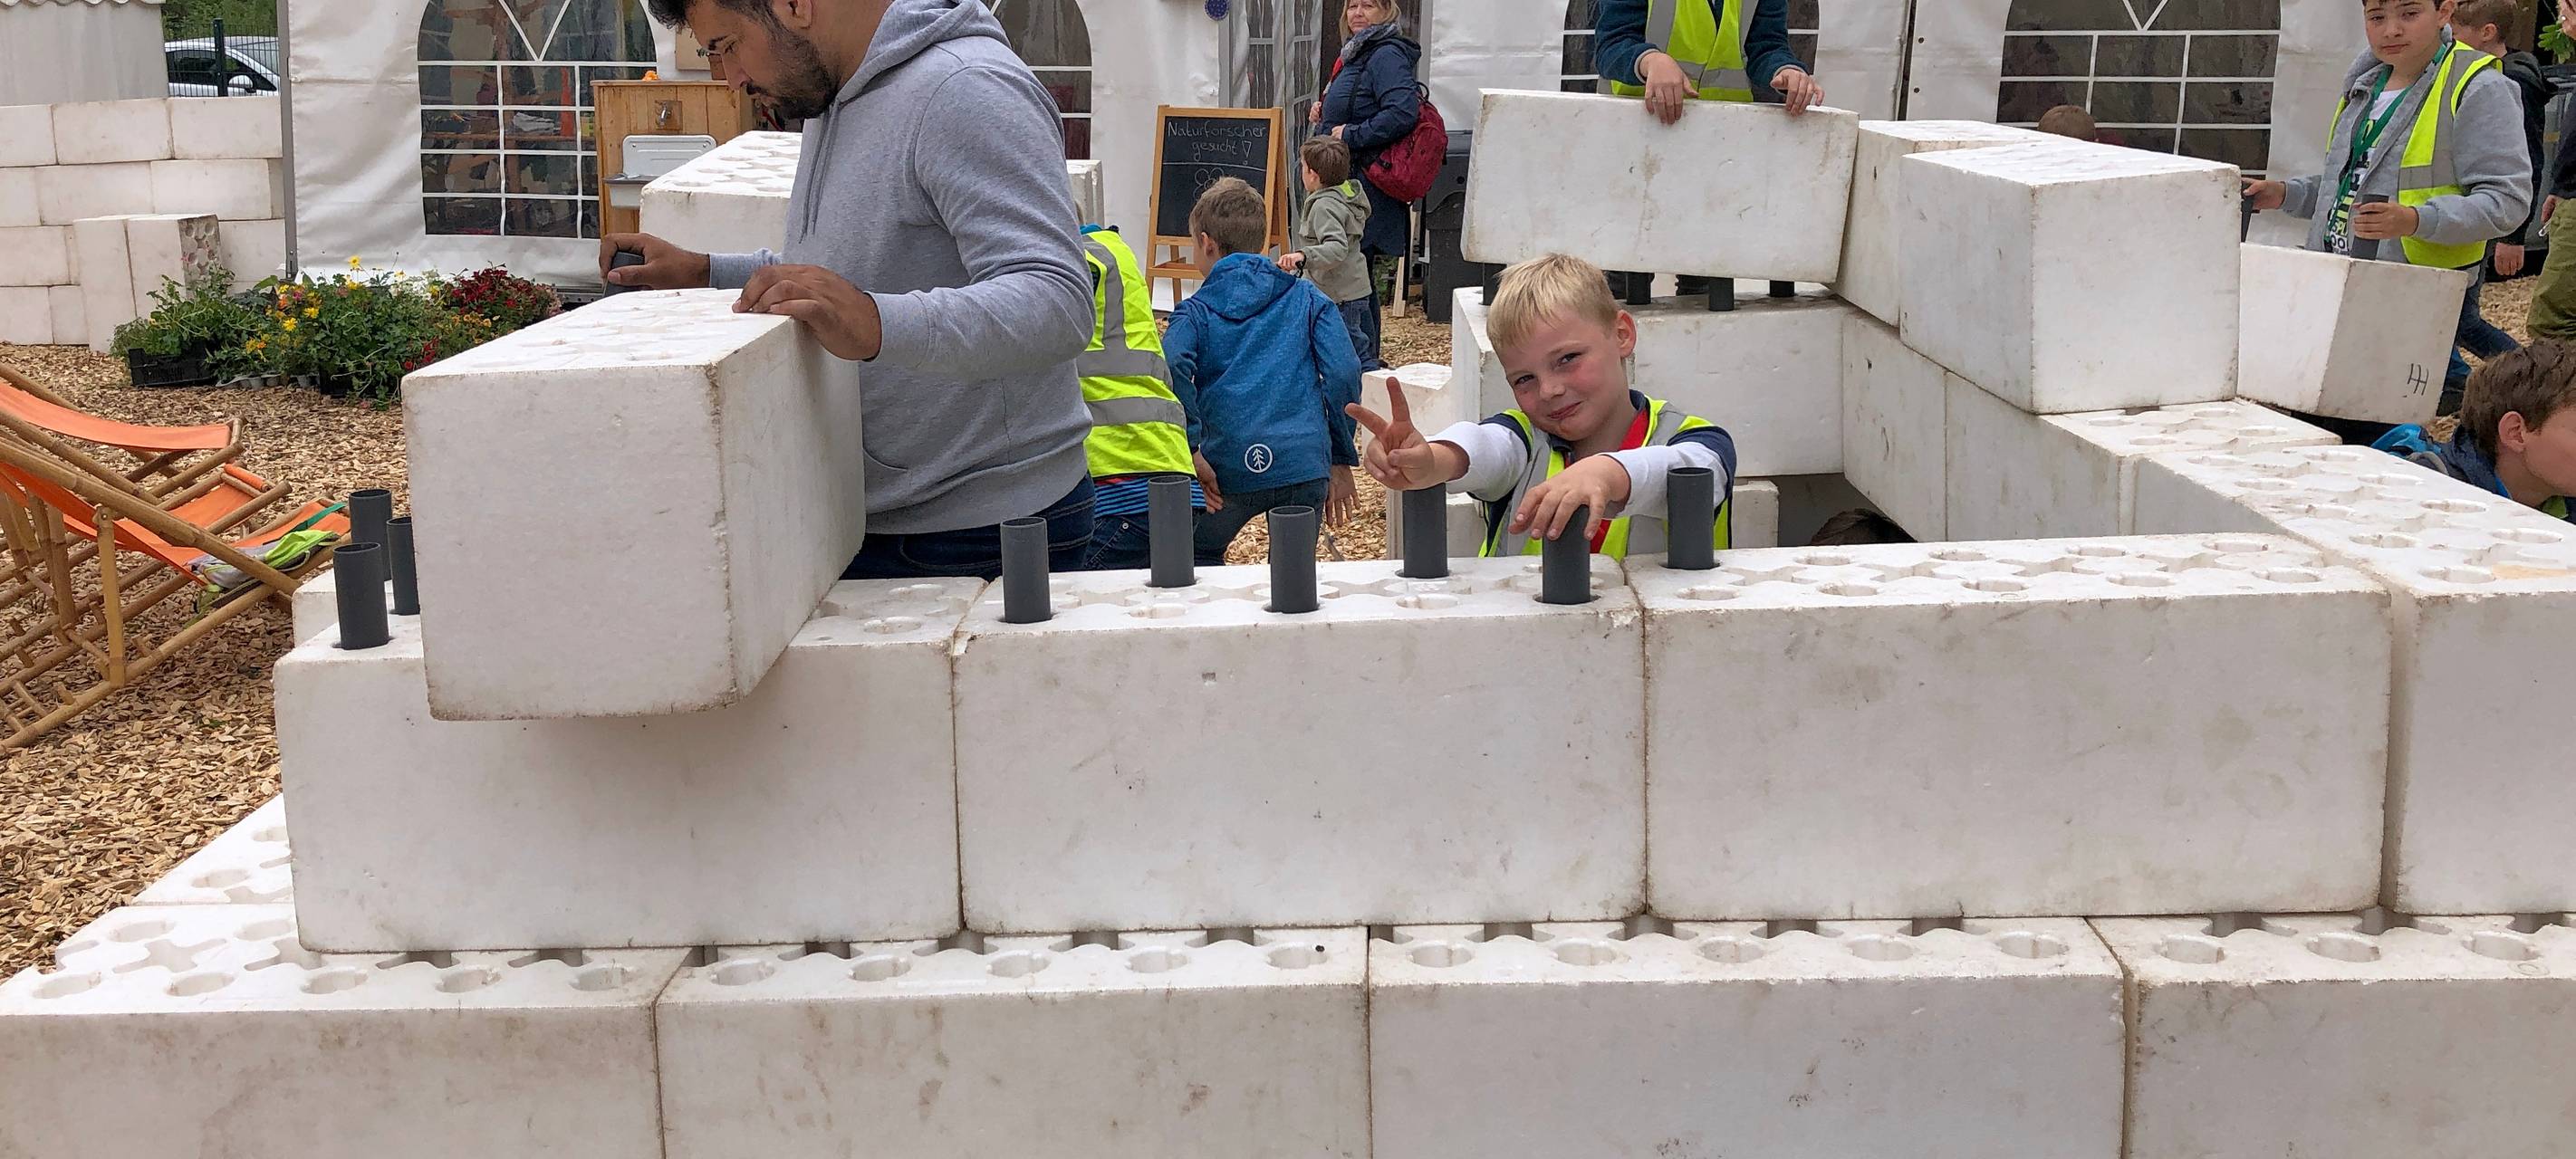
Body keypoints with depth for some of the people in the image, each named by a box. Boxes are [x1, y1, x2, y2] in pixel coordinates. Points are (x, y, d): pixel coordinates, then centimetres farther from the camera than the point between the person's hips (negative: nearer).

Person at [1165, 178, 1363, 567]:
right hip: (1305, 464, 2)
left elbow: (1172, 369, -14)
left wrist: (1191, 448, -11)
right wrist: (1341, 459, 6)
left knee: (1196, 564, 21)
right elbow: (1343, 372, 1)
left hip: (1229, 468, -1)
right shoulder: (1308, 298, 13)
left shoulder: (1196, 312, 8)